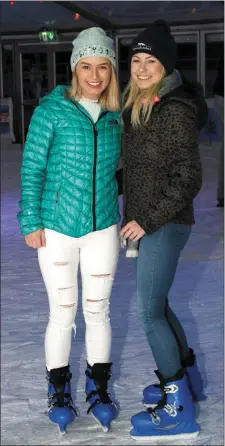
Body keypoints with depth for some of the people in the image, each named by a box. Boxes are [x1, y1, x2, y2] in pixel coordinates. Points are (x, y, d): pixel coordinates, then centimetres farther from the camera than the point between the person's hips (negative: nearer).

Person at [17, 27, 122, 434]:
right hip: (57, 229, -3)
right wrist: (30, 221, -9)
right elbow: (32, 167, -6)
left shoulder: (114, 116, 3)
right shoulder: (51, 110, -8)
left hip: (102, 228, 3)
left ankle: (98, 387, 28)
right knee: (63, 314, 5)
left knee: (98, 311, 11)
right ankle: (59, 390, 24)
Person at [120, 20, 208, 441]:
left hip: (165, 225, -9)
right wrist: (131, 219, 16)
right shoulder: (138, 107, 10)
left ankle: (178, 410, 4)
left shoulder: (175, 110, -16)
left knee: (150, 312, -6)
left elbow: (188, 178, -18)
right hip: (145, 222, 9)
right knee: (156, 304, 18)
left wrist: (150, 221, -17)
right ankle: (188, 376, 36)